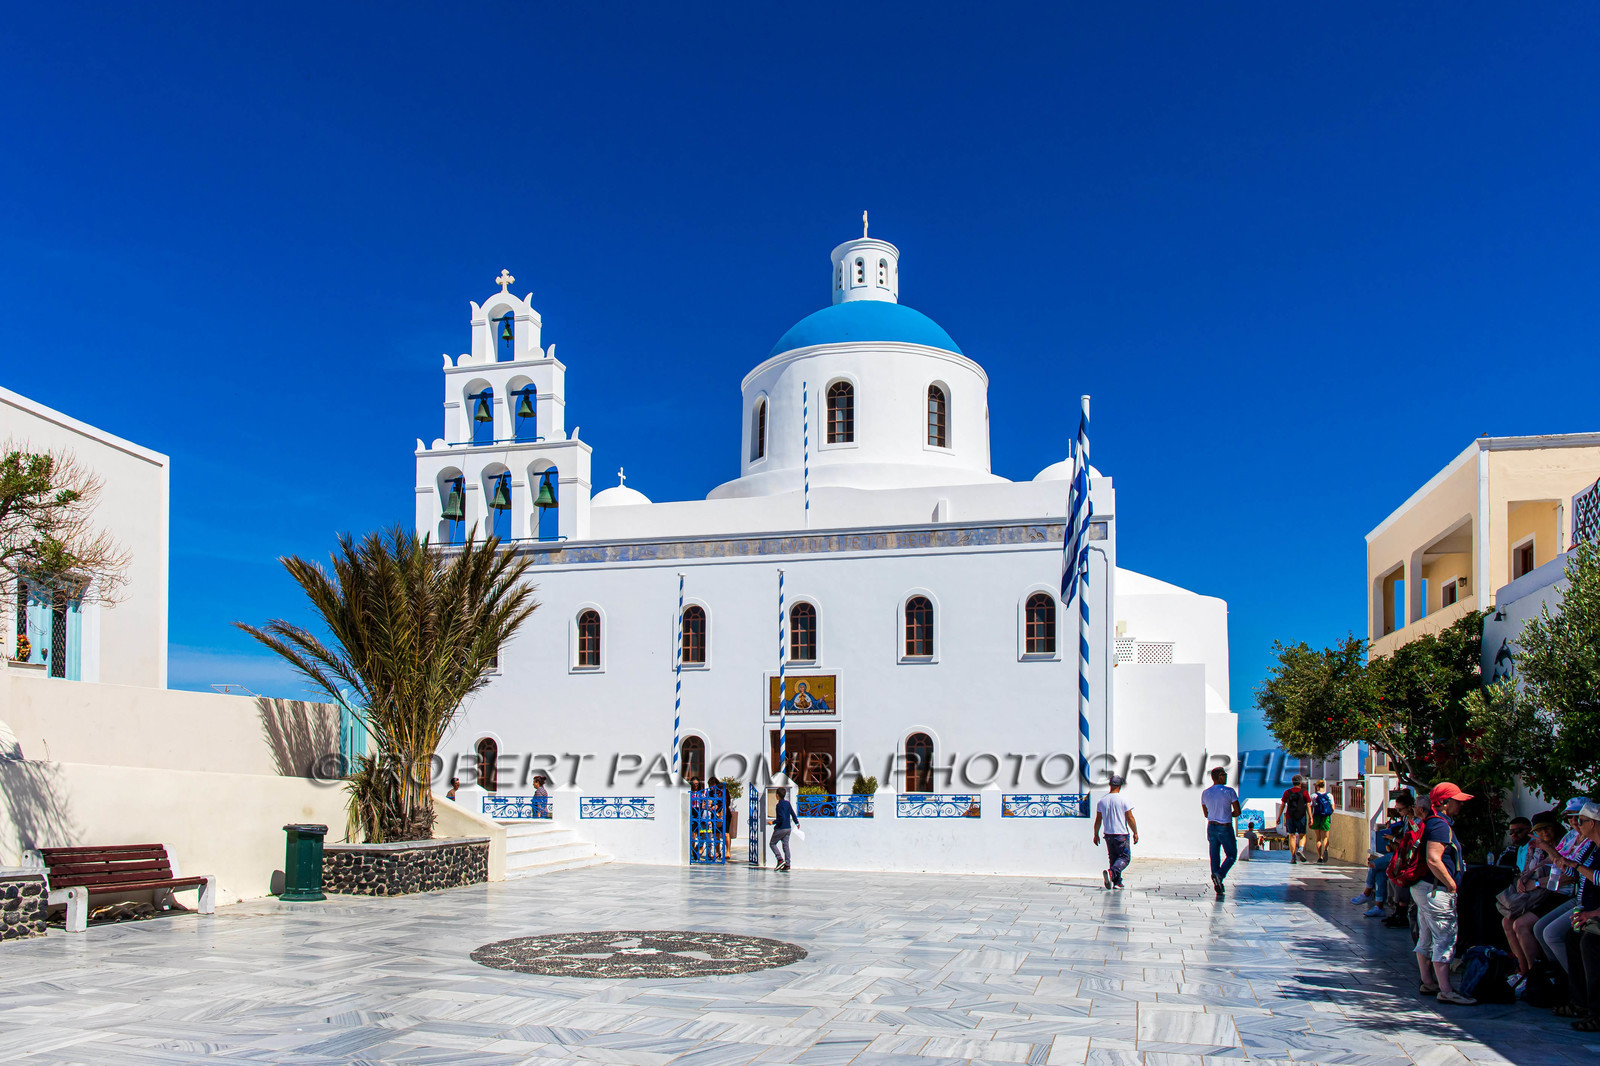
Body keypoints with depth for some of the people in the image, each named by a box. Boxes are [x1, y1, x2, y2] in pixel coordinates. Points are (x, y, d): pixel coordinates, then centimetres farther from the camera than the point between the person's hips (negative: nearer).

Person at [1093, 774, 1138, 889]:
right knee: (1125, 857, 2)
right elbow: (1130, 818, -8)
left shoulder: (1102, 801, 3)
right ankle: (1111, 872, -23)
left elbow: (1098, 820, 7)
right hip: (1121, 834, -5)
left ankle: (1117, 882, 14)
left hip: (1108, 835, 5)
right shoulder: (1123, 799, -10)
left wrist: (1096, 834, 17)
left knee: (1113, 858, 16)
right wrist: (1135, 833, 2)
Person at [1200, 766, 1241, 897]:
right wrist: (1229, 815, 10)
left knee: (1215, 856, 9)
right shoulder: (1229, 792, -12)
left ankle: (1218, 886, 7)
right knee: (1232, 855, 8)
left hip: (1211, 827, 5)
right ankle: (1220, 874, -16)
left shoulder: (1205, 793, 3)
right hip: (1225, 828, -4)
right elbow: (1237, 812, -8)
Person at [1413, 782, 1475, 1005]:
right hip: (1436, 891, -11)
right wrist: (1452, 884, -18)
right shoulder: (1440, 825, -18)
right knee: (1445, 940, -7)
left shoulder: (1433, 823, 15)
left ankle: (1428, 983, 24)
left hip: (1423, 888, 11)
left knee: (1426, 939, 16)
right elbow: (1433, 860, -27)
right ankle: (1446, 992, -6)